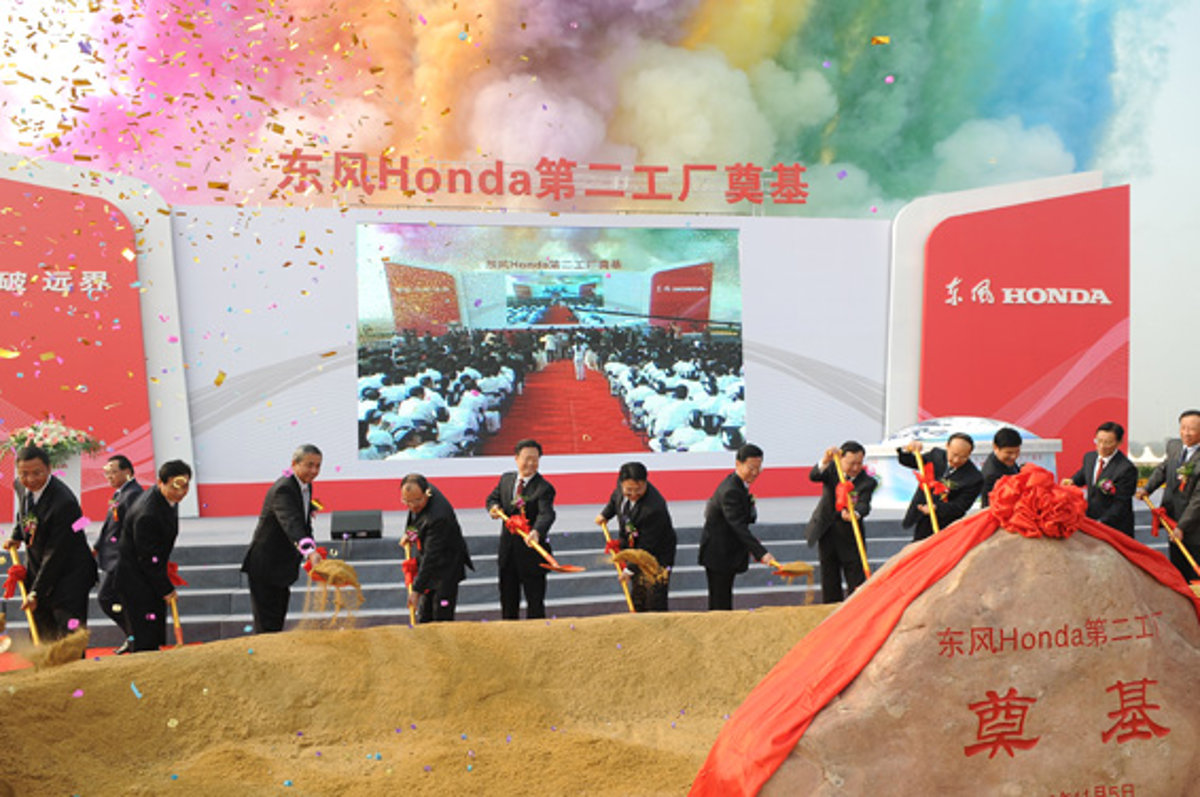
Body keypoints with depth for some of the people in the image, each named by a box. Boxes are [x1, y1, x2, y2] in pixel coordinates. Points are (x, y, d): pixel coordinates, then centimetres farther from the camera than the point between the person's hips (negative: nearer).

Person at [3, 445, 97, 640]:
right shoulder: (28, 490, -2)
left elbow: (56, 554, -25)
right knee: (41, 639, 15)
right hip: (37, 572, 8)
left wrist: (37, 592, -22)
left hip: (69, 577, -8)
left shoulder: (64, 503, -27)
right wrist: (16, 536, 7)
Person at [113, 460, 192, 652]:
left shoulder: (169, 498, -1)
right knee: (145, 639, -7)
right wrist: (166, 589, -15)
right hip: (136, 581, -9)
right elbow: (148, 558, -23)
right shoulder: (147, 514, -30)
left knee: (155, 635, 15)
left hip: (151, 575, 9)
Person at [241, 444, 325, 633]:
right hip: (264, 567, -9)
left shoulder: (306, 487, 6)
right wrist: (310, 551, -56)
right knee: (267, 625, -6)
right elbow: (291, 523, -41)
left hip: (281, 567, 9)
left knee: (278, 622, 16)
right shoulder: (283, 489, -24)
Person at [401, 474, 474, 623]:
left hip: (446, 568, -9)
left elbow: (431, 556, -32)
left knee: (441, 617, -7)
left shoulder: (438, 516, -35)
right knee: (424, 617, 13)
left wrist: (417, 589, -29)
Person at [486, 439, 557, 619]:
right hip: (508, 551, 5)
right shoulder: (506, 479, 5)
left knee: (535, 603, 4)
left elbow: (546, 514, -29)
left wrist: (537, 532, -50)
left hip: (531, 552, -5)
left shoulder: (544, 488, -14)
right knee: (508, 601, 17)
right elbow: (492, 498, 18)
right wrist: (494, 507, -8)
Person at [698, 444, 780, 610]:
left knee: (719, 602, 15)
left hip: (728, 551, 10)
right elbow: (739, 526, -33)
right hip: (718, 554, -10)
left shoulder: (739, 485, 6)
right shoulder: (731, 491, -25)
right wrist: (762, 553, -40)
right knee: (720, 604, -6)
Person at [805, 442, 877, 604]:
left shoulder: (867, 482, -7)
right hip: (827, 534, 1)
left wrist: (855, 513, -47)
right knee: (830, 585, 9)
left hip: (851, 537, -1)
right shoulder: (832, 471, -2)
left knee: (857, 584, -2)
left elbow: (864, 505, -23)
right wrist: (825, 461, -42)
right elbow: (813, 476, -22)